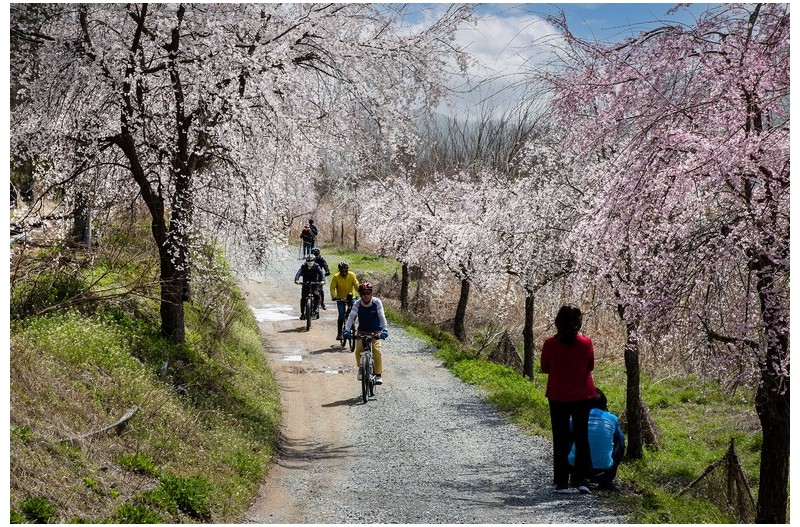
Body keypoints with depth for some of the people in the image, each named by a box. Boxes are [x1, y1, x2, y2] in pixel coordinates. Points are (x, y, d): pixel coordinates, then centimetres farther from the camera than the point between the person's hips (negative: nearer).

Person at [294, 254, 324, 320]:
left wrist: (322, 280, -44)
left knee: (316, 295, -25)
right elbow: (299, 272, -23)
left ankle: (315, 309, -8)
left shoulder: (316, 266, -10)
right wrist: (296, 279, -42)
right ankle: (302, 313, 2)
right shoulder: (304, 266, -8)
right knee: (303, 298, -8)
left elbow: (321, 273, -25)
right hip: (305, 284, 1)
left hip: (314, 283, -1)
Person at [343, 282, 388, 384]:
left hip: (376, 331, -1)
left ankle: (378, 375, -12)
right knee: (358, 350, -21)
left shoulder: (377, 302, -14)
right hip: (362, 331, 1)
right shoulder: (357, 304, -11)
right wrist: (347, 330, -35)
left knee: (377, 350, -22)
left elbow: (382, 316, -23)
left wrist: (385, 329, -38)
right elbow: (351, 317, -19)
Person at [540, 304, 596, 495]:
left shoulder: (550, 344, -11)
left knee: (560, 440, 8)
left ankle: (562, 483, 8)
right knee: (582, 438, 11)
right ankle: (582, 480, 6)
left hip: (557, 397, 0)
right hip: (582, 396, 0)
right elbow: (590, 366, 4)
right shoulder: (586, 343, -10)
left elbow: (544, 368, 1)